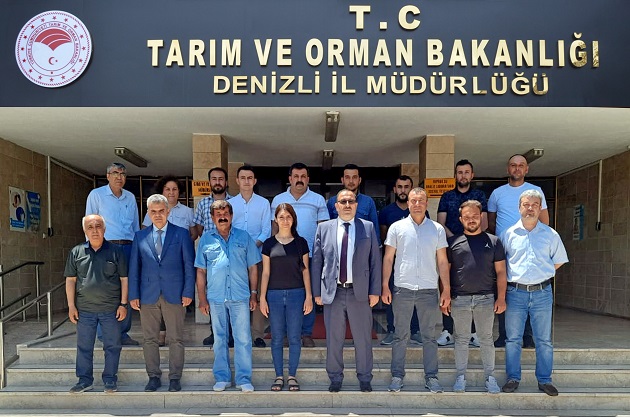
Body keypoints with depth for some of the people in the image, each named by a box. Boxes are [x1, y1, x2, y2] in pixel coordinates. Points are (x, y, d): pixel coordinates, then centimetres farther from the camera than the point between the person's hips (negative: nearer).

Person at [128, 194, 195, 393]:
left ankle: (175, 378, 17)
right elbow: (134, 267, 8)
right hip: (148, 295, 2)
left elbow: (189, 264, 0)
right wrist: (133, 295, 2)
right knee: (150, 339, 9)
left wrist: (188, 292, -7)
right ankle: (153, 377, 22)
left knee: (176, 339, 5)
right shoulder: (140, 236, 8)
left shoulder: (182, 234, 1)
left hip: (174, 294, -2)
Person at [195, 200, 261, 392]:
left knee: (243, 339, -1)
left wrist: (254, 294, 3)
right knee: (219, 339, 10)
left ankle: (244, 379, 8)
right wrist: (202, 298, 3)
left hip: (240, 296, -1)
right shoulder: (206, 239, 8)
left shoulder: (244, 237, 7)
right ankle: (222, 378, 21)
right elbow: (201, 271, 9)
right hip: (215, 297, 1)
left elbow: (252, 268, 8)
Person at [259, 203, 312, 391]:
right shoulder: (269, 243, 5)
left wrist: (309, 296, 0)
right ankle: (279, 376, 17)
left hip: (296, 294, 0)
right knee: (277, 338, 5)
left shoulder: (301, 242, 5)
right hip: (274, 294, 0)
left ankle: (292, 376, 15)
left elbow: (305, 271, 6)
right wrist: (262, 297, 0)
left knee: (294, 337, 2)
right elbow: (266, 272, 5)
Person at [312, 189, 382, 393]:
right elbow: (317, 261, 5)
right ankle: (335, 378, 26)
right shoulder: (324, 228, 5)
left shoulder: (368, 227, 4)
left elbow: (375, 260, 3)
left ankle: (365, 379, 24)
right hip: (332, 292, 1)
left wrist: (375, 291, -2)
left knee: (363, 338, 8)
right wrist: (317, 292, 1)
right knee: (334, 339, 10)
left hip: (360, 292, 0)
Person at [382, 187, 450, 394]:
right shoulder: (397, 227, 3)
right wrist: (385, 286, -3)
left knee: (429, 336, 7)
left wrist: (446, 290, 3)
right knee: (400, 336, 7)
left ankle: (431, 377, 17)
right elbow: (388, 258, 4)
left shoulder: (437, 229, 6)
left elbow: (442, 262, 7)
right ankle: (397, 376, 16)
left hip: (429, 290, 1)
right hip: (402, 289, -1)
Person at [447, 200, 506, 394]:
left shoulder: (493, 241, 6)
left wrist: (501, 298, -2)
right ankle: (461, 376, 18)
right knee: (461, 339, 8)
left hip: (486, 298, 0)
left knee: (487, 339, 8)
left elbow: (500, 272, 5)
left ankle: (490, 377, 18)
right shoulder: (452, 242, 5)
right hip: (459, 299, 0)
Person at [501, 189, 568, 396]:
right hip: (515, 292, 0)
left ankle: (544, 380, 20)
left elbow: (559, 261, 14)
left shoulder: (551, 235, 4)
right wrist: (515, 276, 4)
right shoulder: (509, 234, 3)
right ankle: (513, 378, 18)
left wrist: (541, 274, 8)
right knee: (513, 339, 6)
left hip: (542, 292, 0)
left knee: (544, 340, 8)